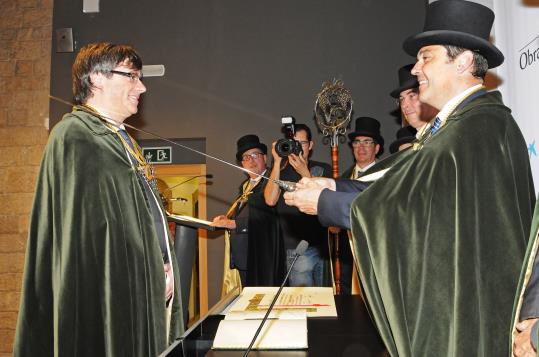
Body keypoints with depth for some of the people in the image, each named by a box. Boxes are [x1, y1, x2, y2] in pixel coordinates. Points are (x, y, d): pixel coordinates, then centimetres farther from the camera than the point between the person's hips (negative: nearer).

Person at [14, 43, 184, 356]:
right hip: (114, 294, -8)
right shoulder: (74, 135, -11)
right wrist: (148, 277, -13)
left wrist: (164, 269, 6)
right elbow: (86, 230, -17)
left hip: (150, 293, 8)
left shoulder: (120, 139, 17)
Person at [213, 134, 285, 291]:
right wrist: (226, 218, -5)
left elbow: (267, 215, -20)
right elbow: (241, 213, 16)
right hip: (243, 256, 7)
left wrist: (233, 223, -16)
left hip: (263, 256, -7)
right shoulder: (244, 185, 19)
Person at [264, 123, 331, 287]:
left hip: (324, 245, 2)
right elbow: (270, 200, -15)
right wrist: (278, 162, -14)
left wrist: (305, 173, -16)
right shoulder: (280, 172, 3)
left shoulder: (324, 169, 5)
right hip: (298, 249, -2)